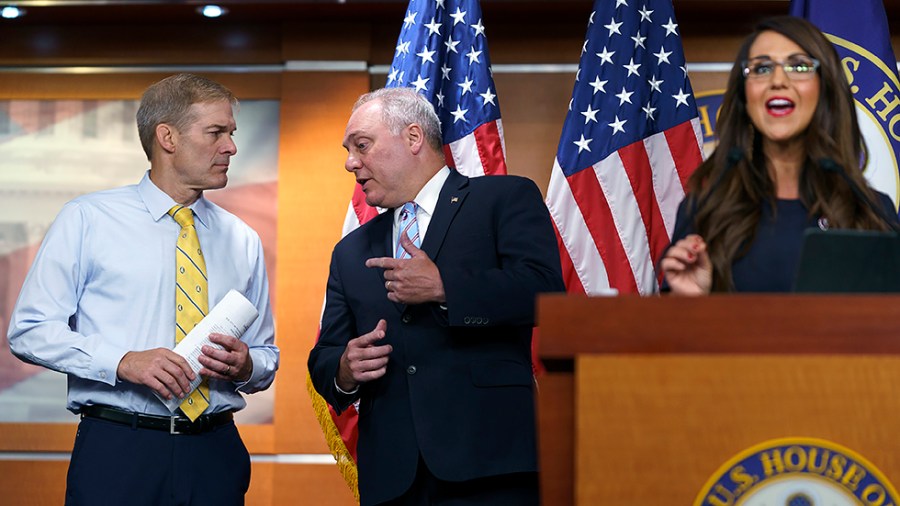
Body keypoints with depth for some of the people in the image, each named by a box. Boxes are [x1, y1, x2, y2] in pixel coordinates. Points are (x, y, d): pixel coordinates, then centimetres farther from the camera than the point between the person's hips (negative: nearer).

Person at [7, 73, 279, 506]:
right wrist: (123, 361, -17)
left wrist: (244, 366, -6)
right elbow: (29, 331, -4)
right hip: (116, 453, -3)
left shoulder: (242, 241, 13)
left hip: (215, 455, 3)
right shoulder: (87, 220, 2)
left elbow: (267, 358, 18)